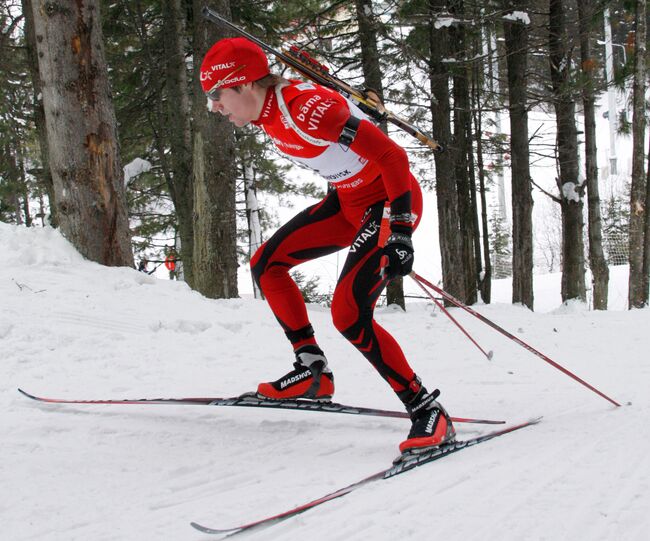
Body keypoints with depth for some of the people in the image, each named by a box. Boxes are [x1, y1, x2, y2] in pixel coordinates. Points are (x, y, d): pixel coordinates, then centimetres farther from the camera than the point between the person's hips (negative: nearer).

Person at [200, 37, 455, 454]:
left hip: (391, 200, -10)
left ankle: (428, 412, -12)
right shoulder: (269, 115, 0)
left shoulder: (307, 108, -28)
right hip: (350, 200, 10)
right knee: (266, 264, 7)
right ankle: (313, 370, 14)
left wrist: (400, 231, -30)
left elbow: (392, 155, -27)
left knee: (349, 315, -20)